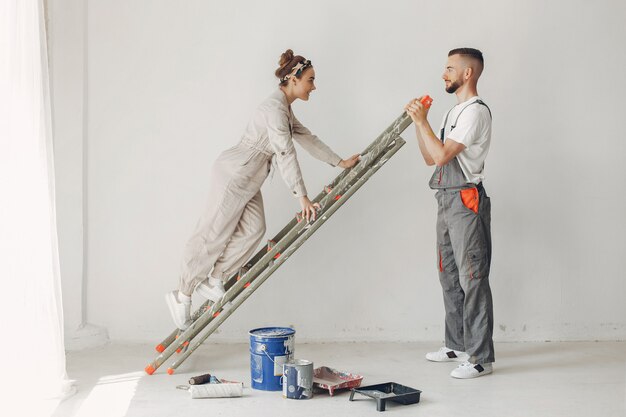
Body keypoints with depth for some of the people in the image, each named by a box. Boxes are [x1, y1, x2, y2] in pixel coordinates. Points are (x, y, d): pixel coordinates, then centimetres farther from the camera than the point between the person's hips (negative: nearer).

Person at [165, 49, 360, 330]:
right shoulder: (275, 108, -20)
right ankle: (182, 296, 7)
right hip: (233, 176, -10)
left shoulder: (285, 109, 12)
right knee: (213, 235, -4)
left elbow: (307, 139, 19)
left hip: (248, 180, 10)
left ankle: (214, 281, 3)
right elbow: (285, 154, -24)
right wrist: (301, 197, -24)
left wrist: (340, 162, 20)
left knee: (253, 229, -4)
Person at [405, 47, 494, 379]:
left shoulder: (476, 111, -12)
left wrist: (422, 121, -12)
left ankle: (480, 357, -6)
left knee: (472, 279, -9)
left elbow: (442, 155, -20)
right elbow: (430, 157, 18)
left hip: (466, 202, -10)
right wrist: (418, 121, 9)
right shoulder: (455, 111, 20)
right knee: (450, 277, 15)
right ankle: (457, 345, 25)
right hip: (447, 201, 10)